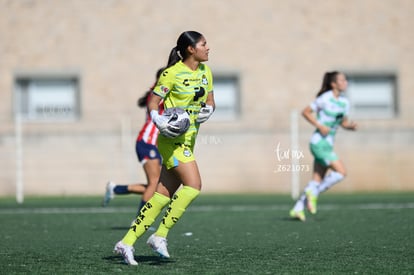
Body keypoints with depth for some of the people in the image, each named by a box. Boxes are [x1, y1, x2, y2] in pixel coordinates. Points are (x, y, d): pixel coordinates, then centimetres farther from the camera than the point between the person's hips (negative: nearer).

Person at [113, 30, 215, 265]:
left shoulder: (205, 72, 11)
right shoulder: (173, 73, -11)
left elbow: (210, 101, 19)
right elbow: (153, 102, -6)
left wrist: (208, 110, -3)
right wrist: (159, 120, -25)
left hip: (189, 139, 8)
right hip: (173, 138, -8)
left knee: (164, 195, 5)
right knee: (193, 185, -20)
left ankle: (127, 242, 9)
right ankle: (160, 236, -11)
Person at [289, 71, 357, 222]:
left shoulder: (344, 102, 9)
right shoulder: (325, 99, -11)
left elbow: (344, 123, 19)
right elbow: (305, 112, -7)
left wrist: (351, 126, -3)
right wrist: (320, 126, -17)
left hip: (327, 144, 8)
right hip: (319, 142, -8)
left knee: (318, 179, 6)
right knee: (341, 172, -15)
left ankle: (297, 209, 10)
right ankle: (314, 193, -3)